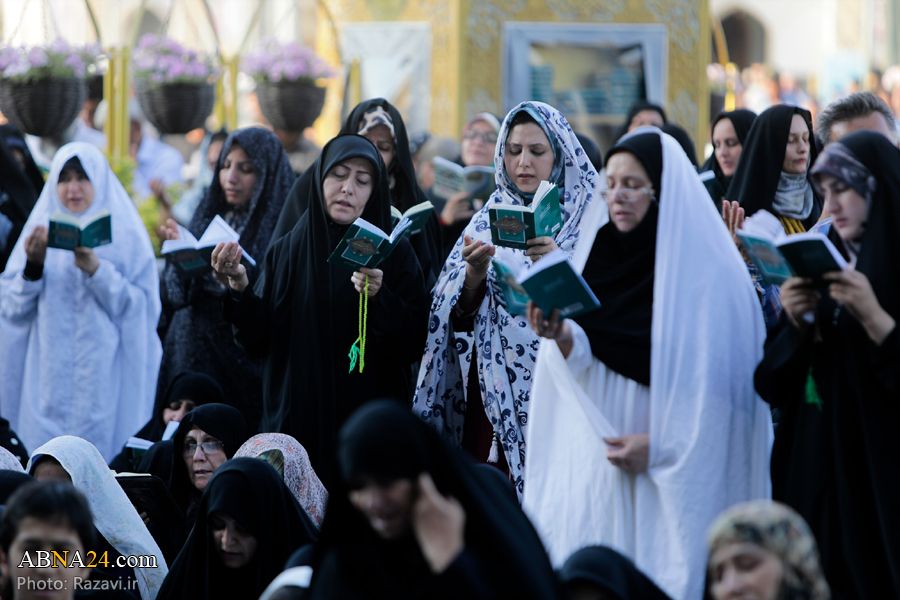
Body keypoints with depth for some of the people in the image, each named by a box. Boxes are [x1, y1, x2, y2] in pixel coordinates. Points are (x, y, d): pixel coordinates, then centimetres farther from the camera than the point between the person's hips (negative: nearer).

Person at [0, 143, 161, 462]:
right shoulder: (40, 229, 9)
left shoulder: (126, 234, 2)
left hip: (104, 375, -2)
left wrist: (97, 270, -16)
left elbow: (142, 308, -5)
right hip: (48, 374, 2)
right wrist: (33, 266, -12)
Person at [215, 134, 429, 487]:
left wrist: (379, 298, -24)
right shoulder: (285, 252, 7)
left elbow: (414, 348, -8)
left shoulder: (394, 254, 1)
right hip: (296, 423, 1)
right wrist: (239, 284, -14)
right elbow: (257, 342, 2)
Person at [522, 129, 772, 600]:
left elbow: (721, 382, -10)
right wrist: (562, 336, -19)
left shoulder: (708, 271, -8)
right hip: (597, 454, 5)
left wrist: (660, 444, -15)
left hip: (677, 469, -4)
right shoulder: (600, 252, 8)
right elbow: (584, 357, 2)